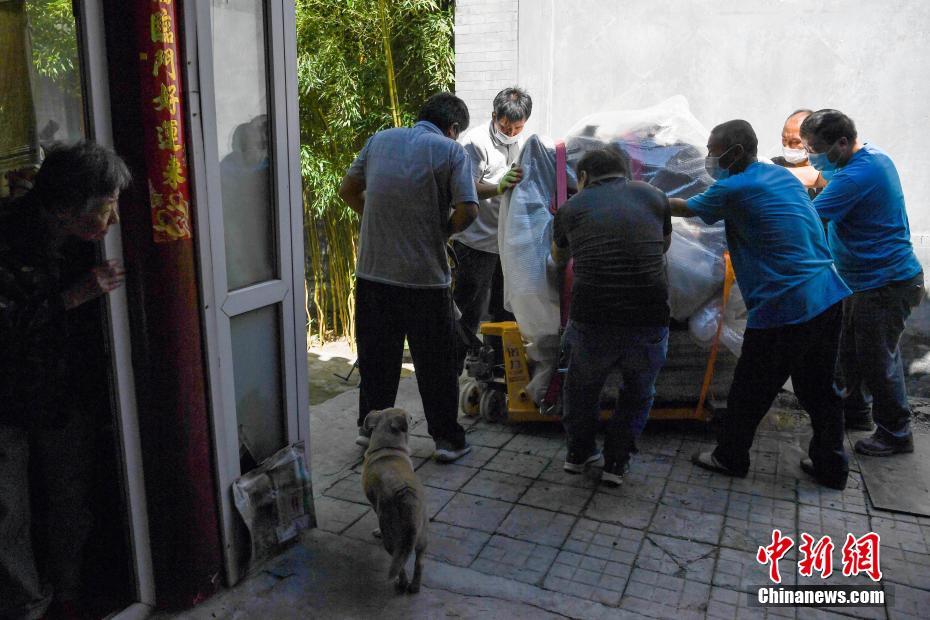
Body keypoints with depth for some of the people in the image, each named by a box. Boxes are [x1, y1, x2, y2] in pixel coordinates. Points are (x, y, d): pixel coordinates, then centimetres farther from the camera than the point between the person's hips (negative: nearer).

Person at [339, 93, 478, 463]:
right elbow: (467, 210, -15)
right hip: (425, 276, -4)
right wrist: (443, 232, 3)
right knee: (435, 363, 9)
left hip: (373, 272, 4)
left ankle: (370, 428, 31)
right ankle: (448, 439, 19)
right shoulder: (451, 151, -5)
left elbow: (348, 191, 14)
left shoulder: (380, 140, 9)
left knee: (376, 356, 18)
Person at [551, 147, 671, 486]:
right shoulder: (654, 197, 12)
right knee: (638, 393, 26)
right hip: (649, 323, 1)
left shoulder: (571, 207, 9)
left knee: (583, 385, 27)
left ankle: (578, 452, 40)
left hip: (591, 322, 0)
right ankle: (616, 462, 29)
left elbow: (559, 259, 28)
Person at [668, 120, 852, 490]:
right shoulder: (783, 175, 13)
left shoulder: (733, 189, -11)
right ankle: (831, 466, 29)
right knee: (819, 387, 18)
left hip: (784, 307, -8)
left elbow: (686, 208, 4)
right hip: (828, 296, 8)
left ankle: (730, 457, 25)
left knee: (749, 389, 9)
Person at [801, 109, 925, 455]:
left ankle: (895, 434, 19)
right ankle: (854, 411, 37)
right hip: (865, 279, 10)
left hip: (885, 284, -10)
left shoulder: (856, 176, -27)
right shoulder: (872, 155, 5)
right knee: (849, 350, 20)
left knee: (877, 361, 2)